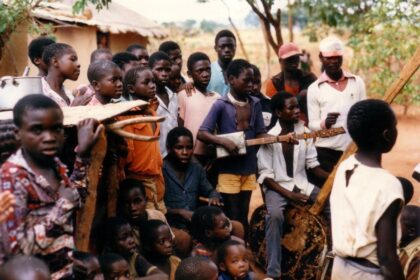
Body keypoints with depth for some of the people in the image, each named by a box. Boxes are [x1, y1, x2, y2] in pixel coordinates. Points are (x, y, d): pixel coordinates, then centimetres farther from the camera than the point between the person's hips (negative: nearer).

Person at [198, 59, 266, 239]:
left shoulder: (255, 104, 7)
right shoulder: (221, 105, -9)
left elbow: (260, 134, 8)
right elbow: (202, 133, -11)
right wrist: (224, 142, -24)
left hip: (249, 169, 5)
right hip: (228, 169, -5)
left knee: (243, 216, 13)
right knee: (232, 217, 0)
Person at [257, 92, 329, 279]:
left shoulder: (304, 132, 1)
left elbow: (312, 164, 6)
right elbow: (265, 176, -11)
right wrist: (289, 194, -20)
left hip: (301, 184, 5)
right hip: (277, 187, -5)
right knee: (275, 215, -35)